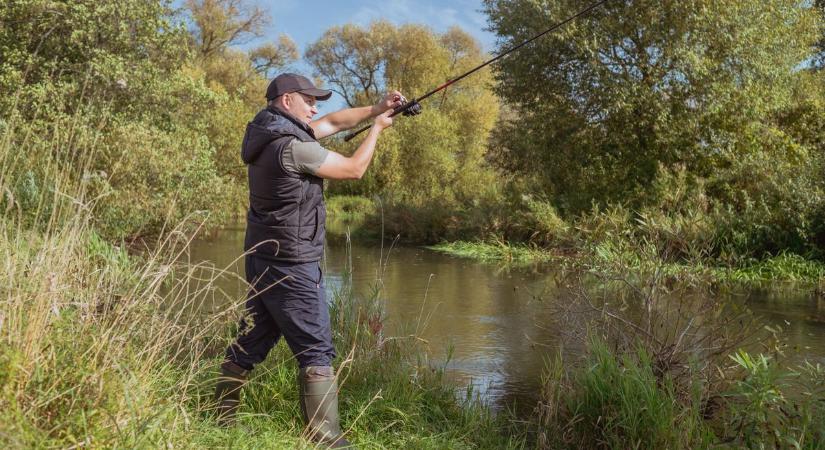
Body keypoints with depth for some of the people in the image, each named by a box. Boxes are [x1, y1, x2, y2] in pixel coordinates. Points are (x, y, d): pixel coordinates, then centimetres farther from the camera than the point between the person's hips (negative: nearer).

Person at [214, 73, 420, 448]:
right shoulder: (292, 147, -20)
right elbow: (354, 169, -10)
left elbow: (333, 123, 18)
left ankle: (220, 416, 28)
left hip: (264, 257, 10)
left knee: (251, 339, 17)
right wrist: (377, 127, 4)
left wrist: (375, 109, 11)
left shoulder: (272, 132, 9)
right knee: (316, 351, -3)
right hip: (291, 263, -10)